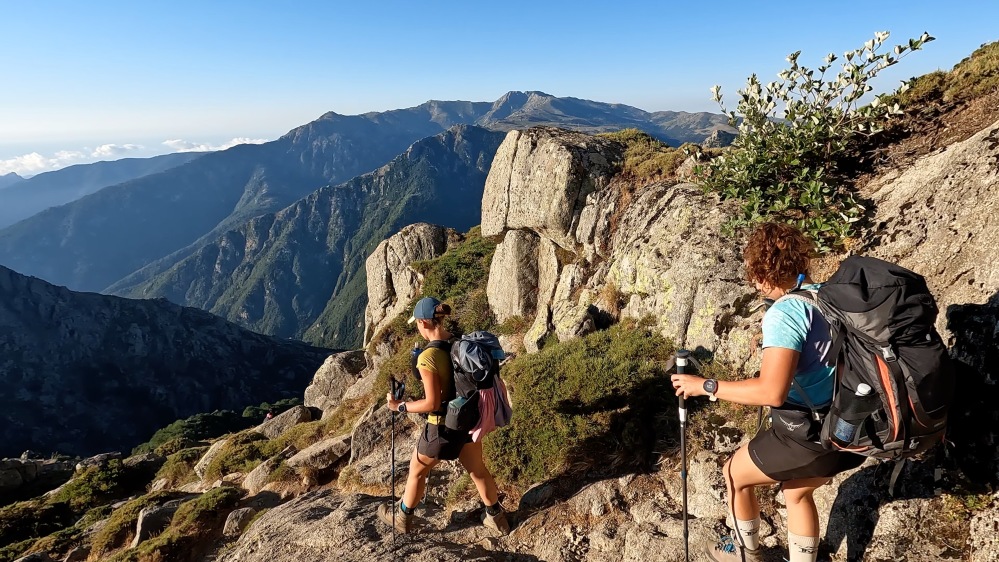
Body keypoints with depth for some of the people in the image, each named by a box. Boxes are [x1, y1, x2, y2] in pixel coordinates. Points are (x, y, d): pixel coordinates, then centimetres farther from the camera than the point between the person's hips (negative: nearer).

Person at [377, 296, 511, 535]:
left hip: (443, 426, -6)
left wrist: (400, 406, -11)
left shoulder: (427, 357, -27)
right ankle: (496, 517, 44)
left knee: (417, 471, 22)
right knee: (478, 470, 26)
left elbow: (432, 404, -24)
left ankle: (402, 518, 45)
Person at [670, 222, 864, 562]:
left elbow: (771, 392, -30)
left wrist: (705, 386, -20)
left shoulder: (784, 313, -22)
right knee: (797, 491, 30)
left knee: (735, 475, 18)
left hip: (812, 436, -7)